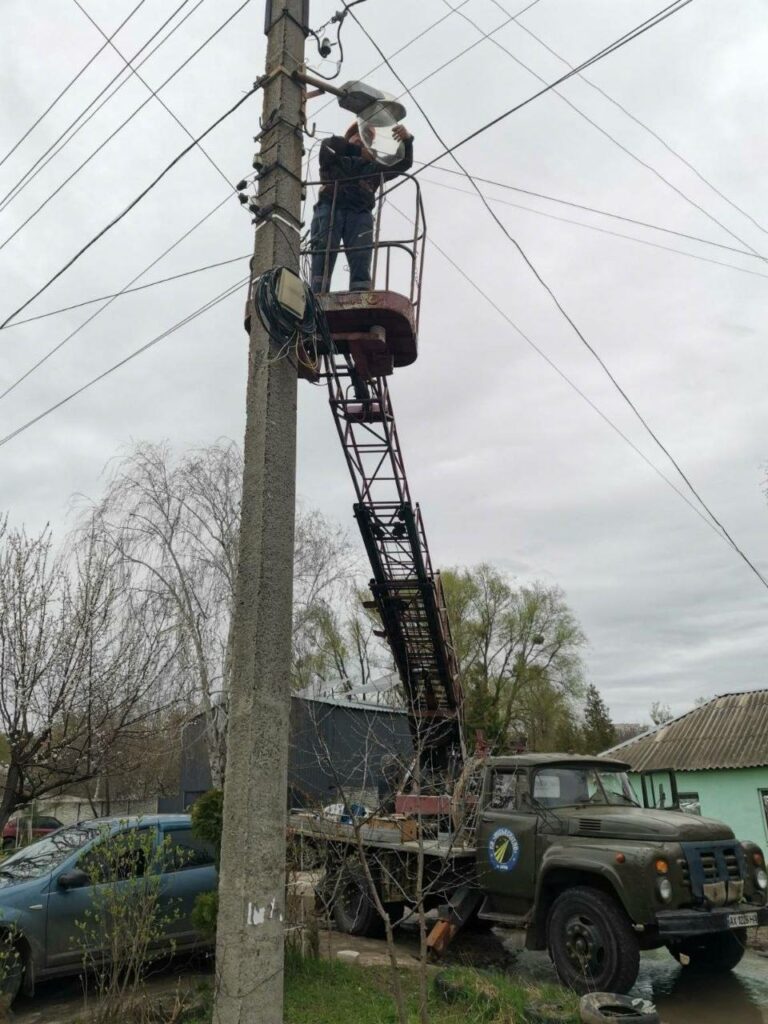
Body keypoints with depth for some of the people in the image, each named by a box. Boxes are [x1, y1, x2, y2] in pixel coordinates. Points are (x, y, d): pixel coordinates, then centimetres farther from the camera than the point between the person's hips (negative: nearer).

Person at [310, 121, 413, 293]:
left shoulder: (375, 166, 29)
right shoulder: (333, 160, 25)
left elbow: (403, 162, 18)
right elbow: (330, 144, 3)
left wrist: (407, 140, -2)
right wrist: (359, 151, -4)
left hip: (360, 214, 1)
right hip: (330, 208, -1)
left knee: (361, 263, -17)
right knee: (322, 259, -16)